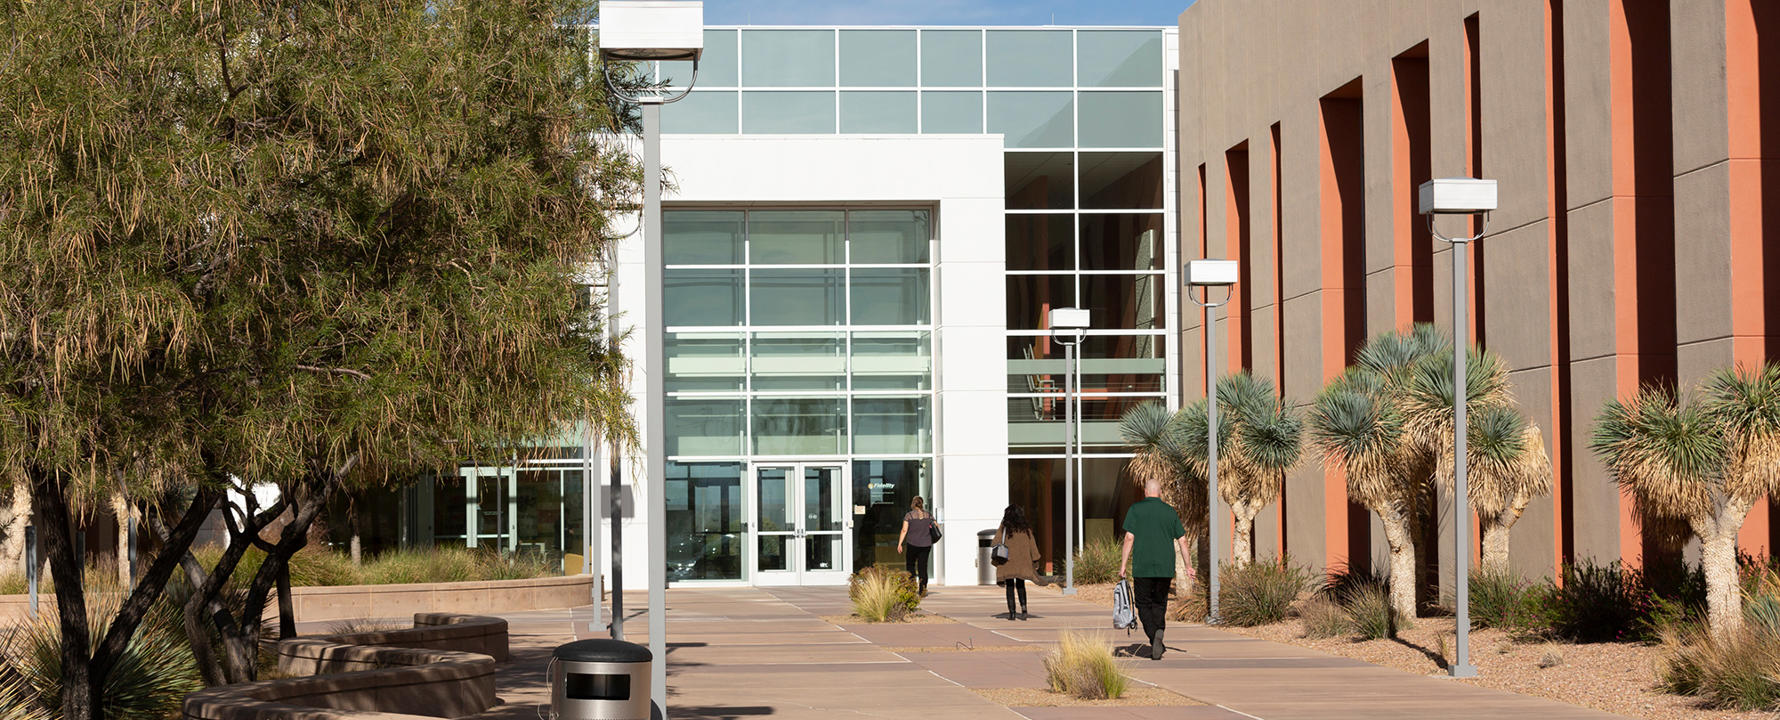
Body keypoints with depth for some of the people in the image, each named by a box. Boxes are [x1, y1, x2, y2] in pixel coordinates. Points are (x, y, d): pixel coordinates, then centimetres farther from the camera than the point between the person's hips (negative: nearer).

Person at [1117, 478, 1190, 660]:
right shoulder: (1170, 512, 8)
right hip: (1165, 568, 2)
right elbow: (1182, 541, 7)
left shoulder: (1135, 510, 0)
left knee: (1144, 605, 6)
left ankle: (1154, 640, -14)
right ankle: (1159, 632, -10)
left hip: (1142, 568, -2)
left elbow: (1129, 538, -7)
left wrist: (1123, 566, -4)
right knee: (1160, 605, 14)